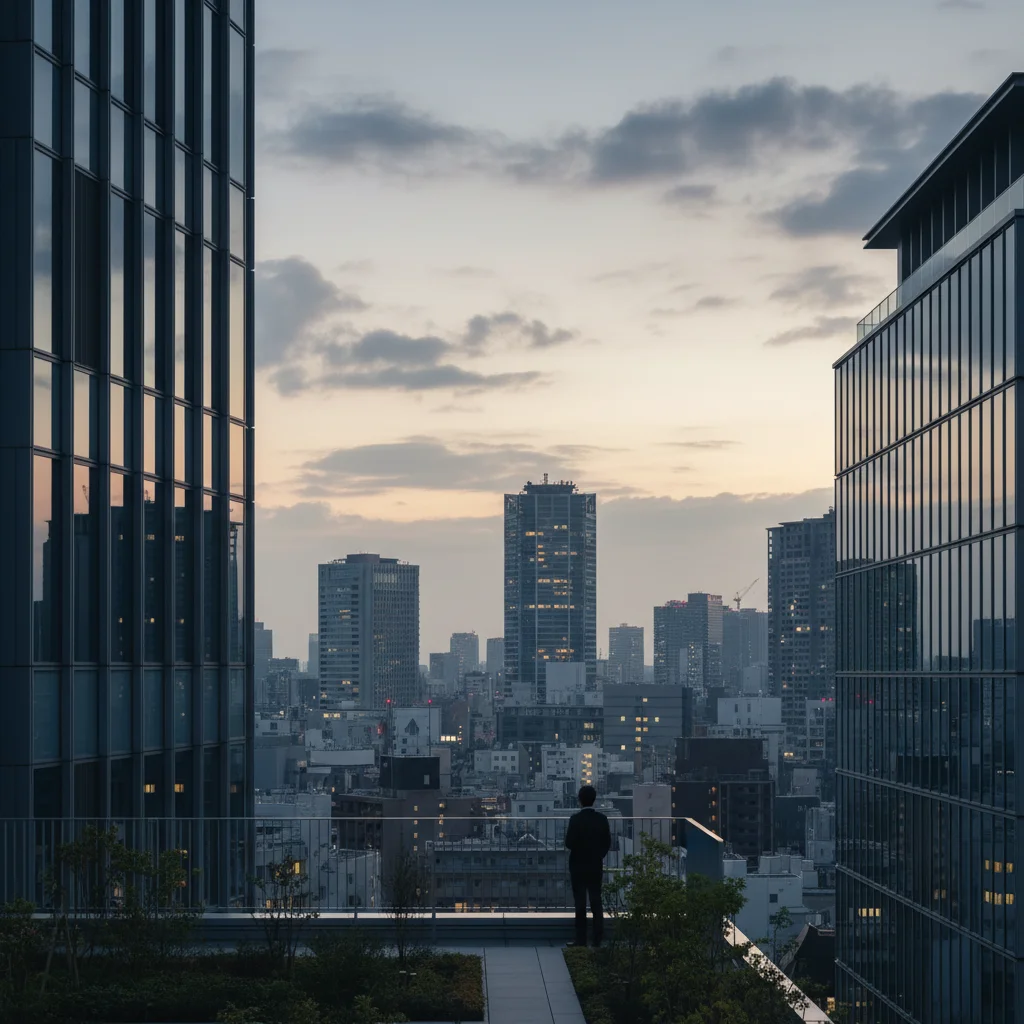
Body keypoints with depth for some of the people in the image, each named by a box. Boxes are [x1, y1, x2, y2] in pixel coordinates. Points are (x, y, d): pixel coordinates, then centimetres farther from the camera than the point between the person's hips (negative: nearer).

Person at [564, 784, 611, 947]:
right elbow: (607, 843, 1)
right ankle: (598, 939, 9)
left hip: (578, 866, -3)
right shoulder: (602, 819, -2)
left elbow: (569, 844, -16)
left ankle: (581, 940, 2)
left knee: (580, 904, 2)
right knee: (596, 902, 9)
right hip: (596, 866, 3)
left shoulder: (576, 819, -15)